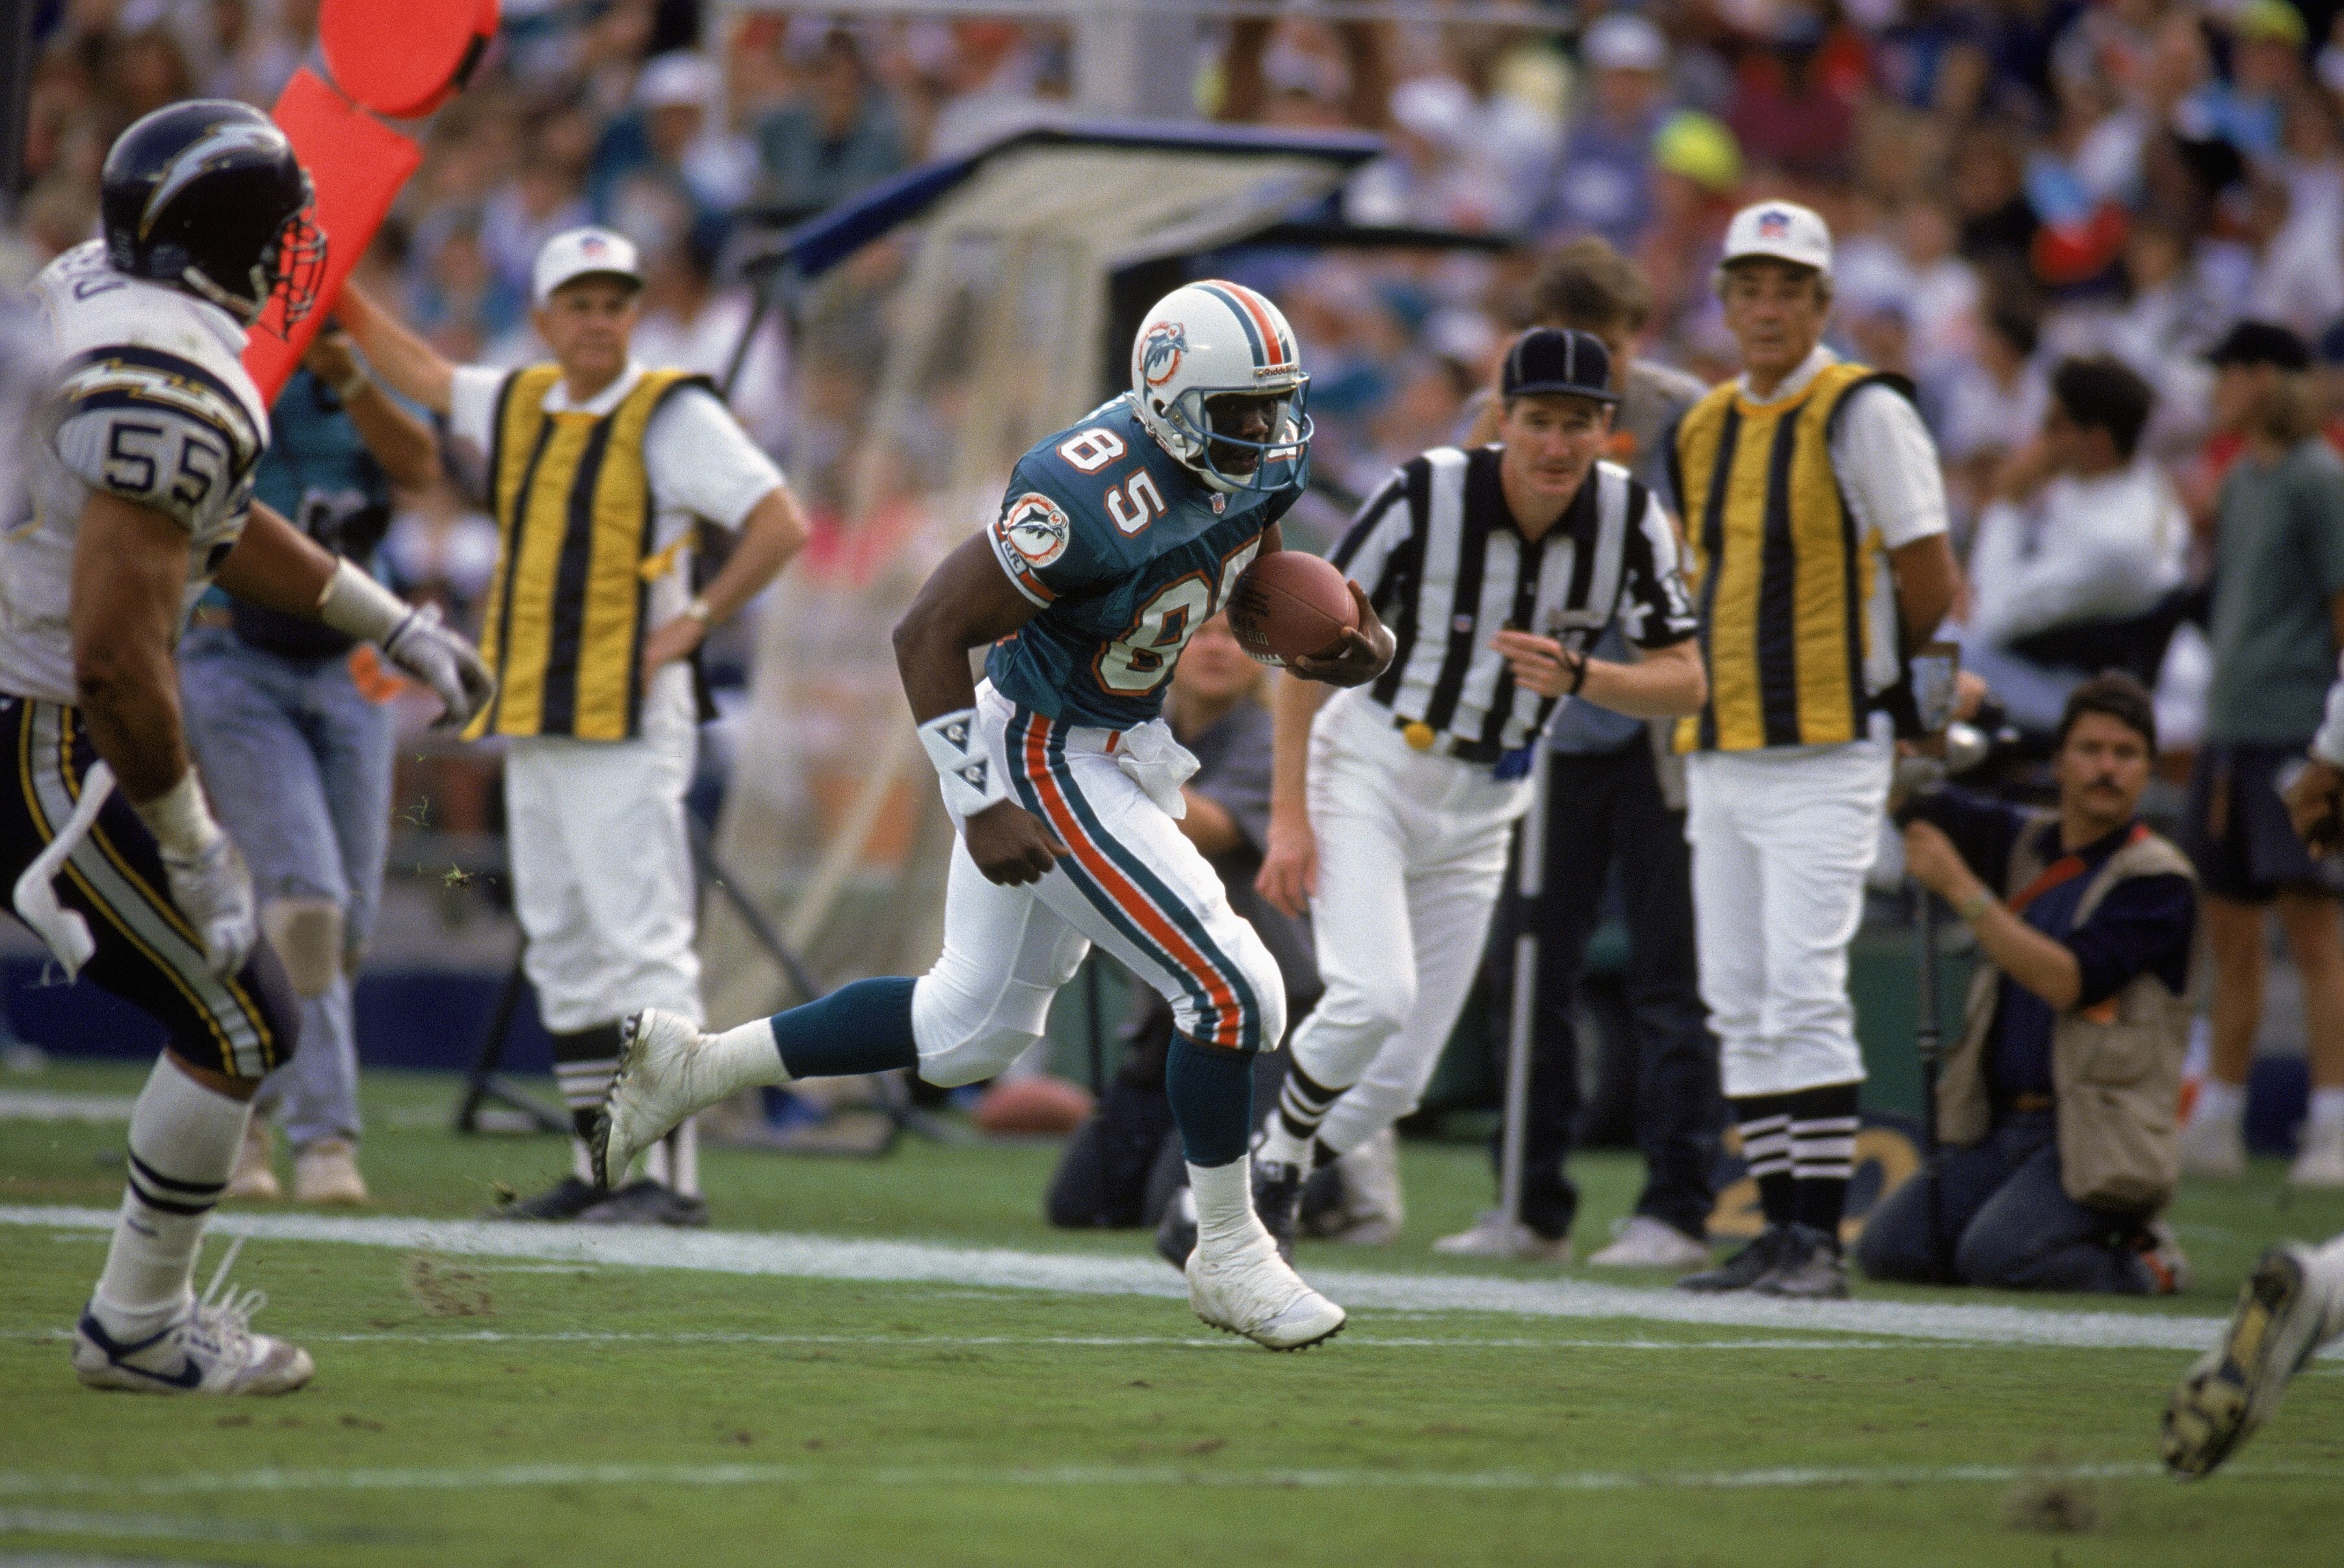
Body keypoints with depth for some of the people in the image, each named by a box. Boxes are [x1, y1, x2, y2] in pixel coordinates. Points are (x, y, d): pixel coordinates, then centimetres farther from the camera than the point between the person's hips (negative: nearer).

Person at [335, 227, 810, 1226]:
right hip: (531, 726, 8)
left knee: (641, 942, -13)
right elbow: (421, 376, 28)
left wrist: (696, 624, -15)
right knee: (560, 947, 10)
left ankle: (670, 1176, -16)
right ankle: (603, 1169, 15)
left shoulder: (672, 415, -7)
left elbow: (779, 523, -14)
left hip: (626, 727, -8)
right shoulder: (521, 407, 13)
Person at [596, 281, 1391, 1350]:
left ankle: (689, 1064, 26)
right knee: (1229, 989, -11)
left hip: (1117, 749, 10)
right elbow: (928, 633, -25)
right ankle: (1229, 1257, 6)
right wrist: (981, 809, -27)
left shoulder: (1263, 466, -5)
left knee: (973, 1026, 18)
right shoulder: (1092, 499, -30)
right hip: (1044, 762, -10)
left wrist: (1340, 646, -6)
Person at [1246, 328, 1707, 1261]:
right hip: (1369, 774, -4)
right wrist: (1288, 814, -18)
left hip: (1481, 814, 4)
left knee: (1399, 1080, 4)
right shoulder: (1426, 496, -19)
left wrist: (1575, 677, -28)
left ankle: (1241, 1195, 26)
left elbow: (1685, 684, -8)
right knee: (1372, 999, -26)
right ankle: (1275, 1162, 0)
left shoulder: (1629, 518, -9)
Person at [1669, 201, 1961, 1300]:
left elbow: (1928, 587, -7)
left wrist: (1862, 671, 6)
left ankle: (1820, 1237, -11)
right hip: (1719, 752, 7)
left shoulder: (1864, 415, -8)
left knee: (1802, 991, -13)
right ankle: (1779, 1230, 12)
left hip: (1824, 755, -7)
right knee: (1738, 1003, 7)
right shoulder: (1703, 428, 13)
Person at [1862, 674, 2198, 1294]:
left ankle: (2143, 1262, -1)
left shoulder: (2159, 880, -6)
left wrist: (1961, 889, -19)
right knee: (1887, 1248, -12)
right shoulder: (2019, 842, 14)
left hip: (2093, 1138, -7)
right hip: (1999, 1127, 7)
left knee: (1997, 1256, -29)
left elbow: (2069, 982, -18)